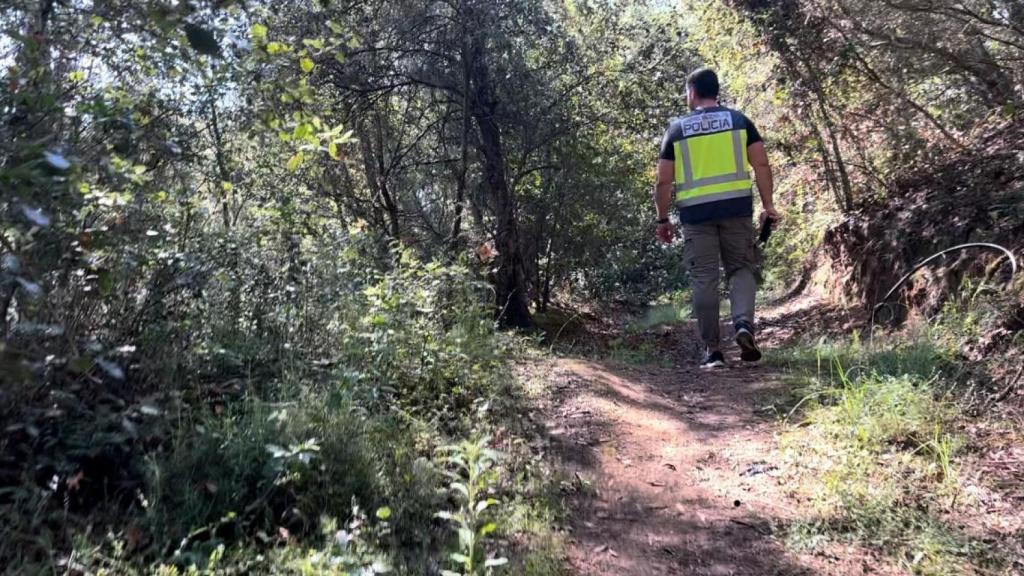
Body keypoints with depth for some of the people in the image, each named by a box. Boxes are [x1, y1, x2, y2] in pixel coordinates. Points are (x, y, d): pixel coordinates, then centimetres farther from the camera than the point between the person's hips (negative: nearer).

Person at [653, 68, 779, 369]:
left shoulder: (677, 128, 7)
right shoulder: (738, 119, 9)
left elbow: (664, 181, 4)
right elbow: (761, 165, 2)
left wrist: (663, 219, 11)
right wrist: (768, 204, 7)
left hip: (696, 211, -1)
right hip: (737, 206, 1)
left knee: (704, 279, 3)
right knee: (741, 268, 12)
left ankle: (712, 349, 4)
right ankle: (744, 324, -12)